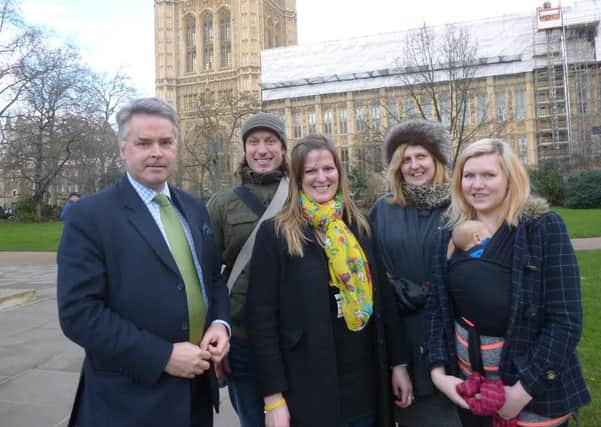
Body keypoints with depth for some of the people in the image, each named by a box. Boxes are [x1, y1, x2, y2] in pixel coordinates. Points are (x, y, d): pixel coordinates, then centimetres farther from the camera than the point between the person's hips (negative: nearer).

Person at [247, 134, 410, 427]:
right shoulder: (275, 233, -10)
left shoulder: (359, 227, 4)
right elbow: (261, 316, -11)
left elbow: (382, 299, 8)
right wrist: (273, 396, -12)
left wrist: (398, 362, 6)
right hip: (308, 388, -4)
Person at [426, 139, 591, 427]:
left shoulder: (545, 227, -12)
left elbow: (566, 319, -15)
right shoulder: (450, 234, 0)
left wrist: (525, 389, -17)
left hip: (536, 389, -3)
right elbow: (436, 308, 3)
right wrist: (438, 370, -7)